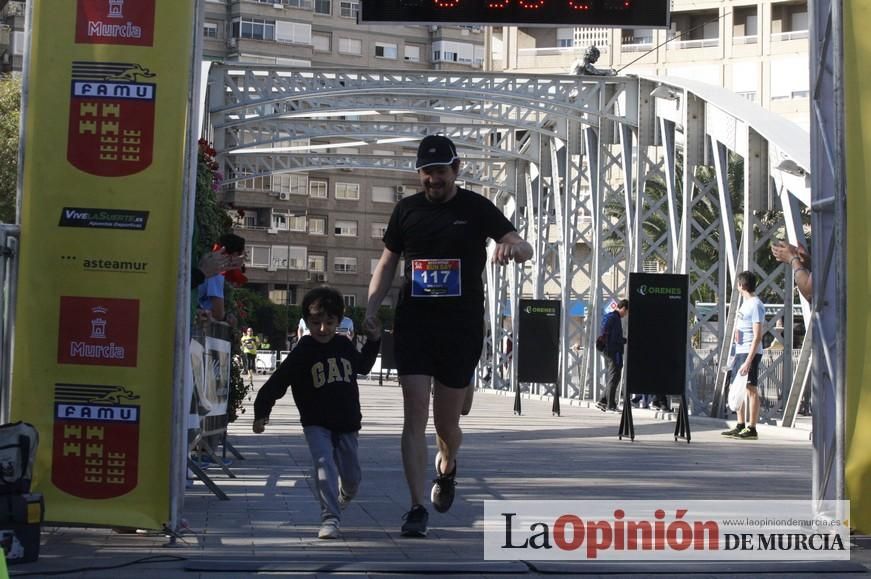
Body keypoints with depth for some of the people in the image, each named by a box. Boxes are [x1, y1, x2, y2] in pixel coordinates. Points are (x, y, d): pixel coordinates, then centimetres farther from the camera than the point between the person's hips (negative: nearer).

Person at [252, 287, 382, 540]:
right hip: (316, 424, -4)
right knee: (325, 467, -23)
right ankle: (330, 518, -19)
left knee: (352, 478, 10)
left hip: (347, 425, 4)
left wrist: (374, 340, 17)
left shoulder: (344, 346, 4)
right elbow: (276, 383, -11)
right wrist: (261, 413, -16)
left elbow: (362, 366, 27)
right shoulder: (302, 353, -10)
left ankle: (343, 498, 44)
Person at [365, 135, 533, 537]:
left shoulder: (477, 209, 2)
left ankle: (447, 467, 43)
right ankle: (417, 508, -7)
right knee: (415, 417, -9)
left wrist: (512, 247, -31)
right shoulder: (406, 210, 8)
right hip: (413, 326, 1)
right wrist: (369, 311, 1)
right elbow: (387, 263, 14)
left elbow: (524, 248, -6)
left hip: (462, 328, -1)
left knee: (447, 421, 8)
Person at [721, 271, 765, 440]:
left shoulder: (756, 305, -13)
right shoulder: (745, 303, 16)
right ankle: (740, 426, 20)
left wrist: (748, 361, -22)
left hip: (750, 352, -10)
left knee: (751, 389, -7)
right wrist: (736, 330, 4)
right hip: (740, 351, 10)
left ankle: (752, 429, -5)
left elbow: (757, 336, -18)